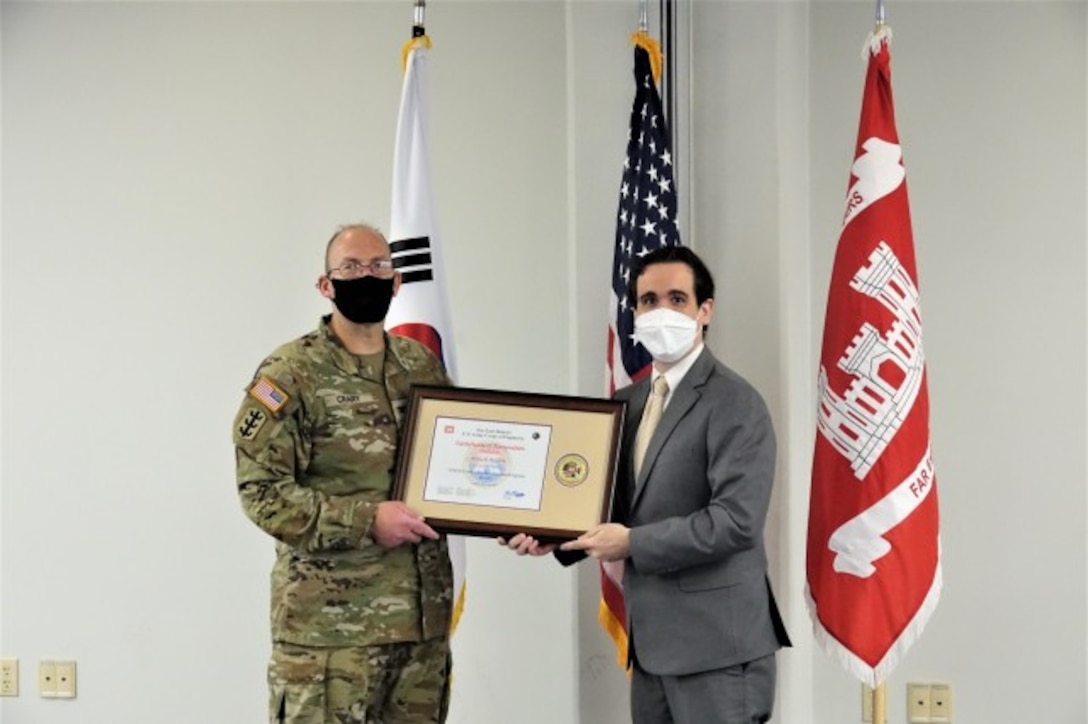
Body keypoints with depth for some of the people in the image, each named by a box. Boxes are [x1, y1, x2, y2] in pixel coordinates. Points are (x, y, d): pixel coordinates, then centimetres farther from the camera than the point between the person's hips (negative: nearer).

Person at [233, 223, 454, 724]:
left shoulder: (424, 368, 13)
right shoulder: (290, 374, -5)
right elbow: (261, 490, -11)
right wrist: (365, 520, -18)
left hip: (422, 613, 6)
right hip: (329, 621, -5)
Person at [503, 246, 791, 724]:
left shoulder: (733, 402, -11)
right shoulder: (626, 403, 14)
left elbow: (736, 520, -20)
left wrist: (633, 543, -17)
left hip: (715, 642, -7)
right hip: (651, 639, 7)